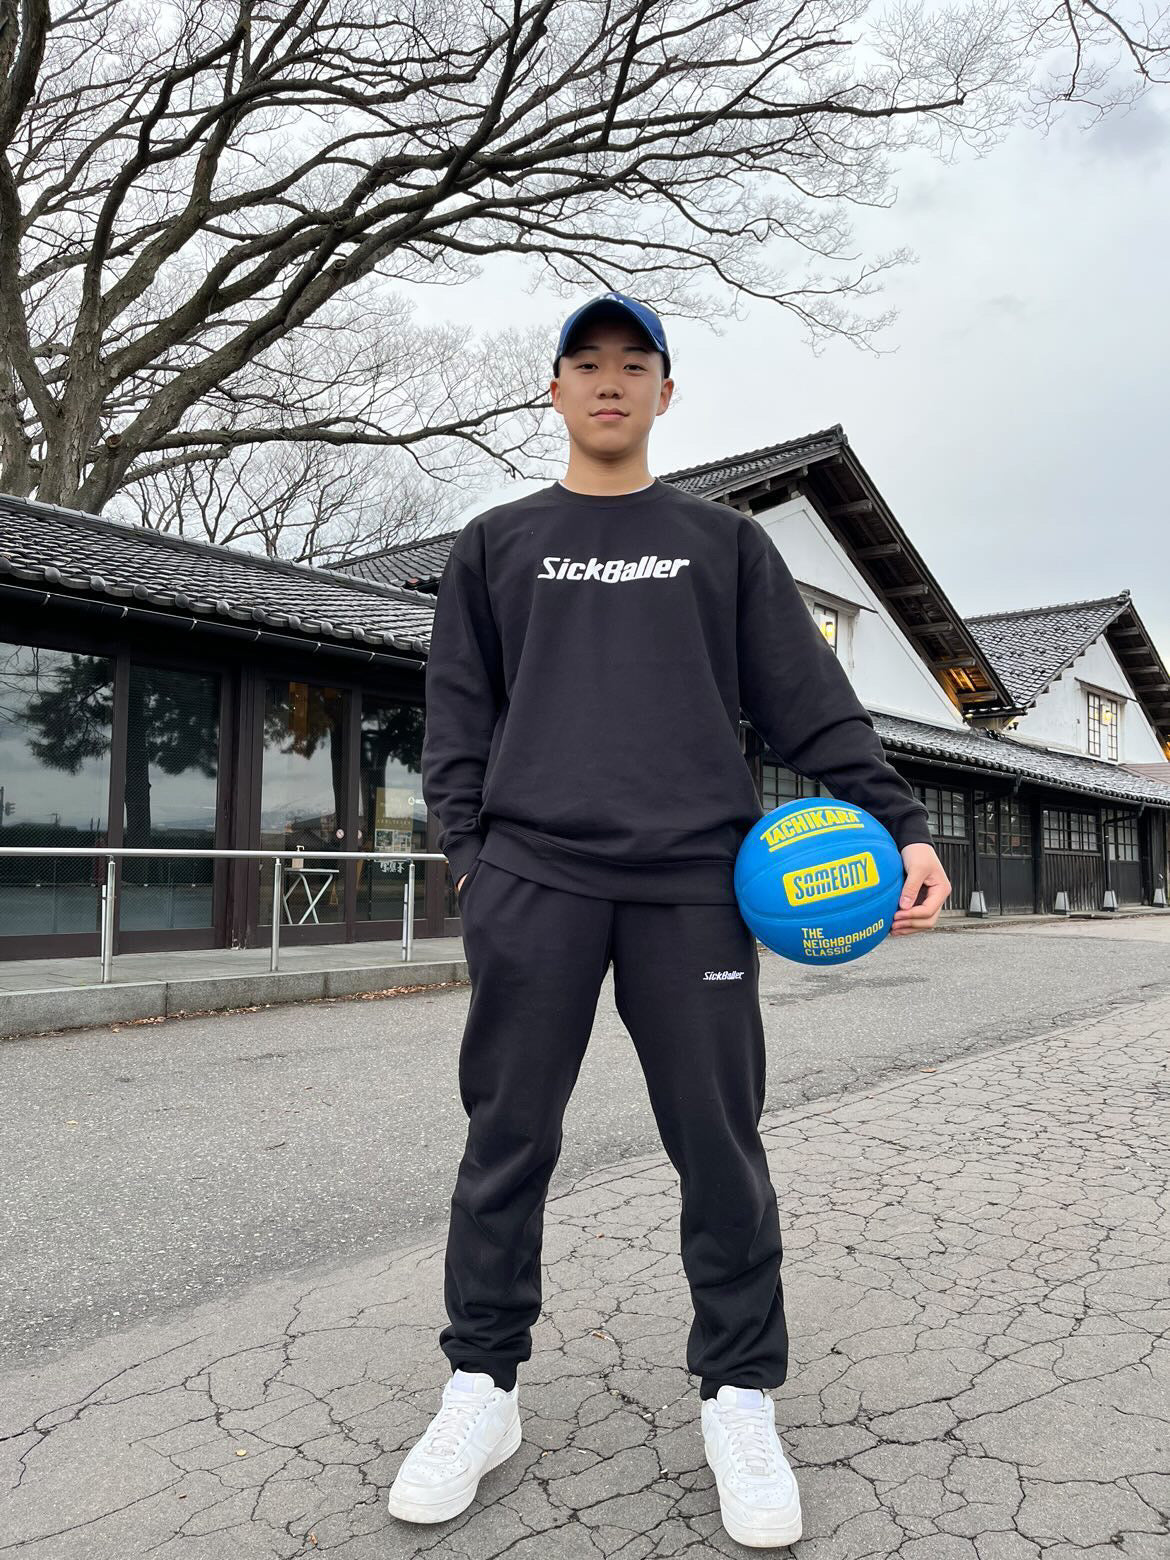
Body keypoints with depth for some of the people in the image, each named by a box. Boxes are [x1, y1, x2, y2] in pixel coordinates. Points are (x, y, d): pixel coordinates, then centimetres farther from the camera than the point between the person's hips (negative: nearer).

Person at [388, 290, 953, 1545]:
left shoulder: (725, 543, 16)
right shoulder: (496, 544, 17)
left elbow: (809, 700, 9)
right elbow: (458, 713, 11)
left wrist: (900, 823, -1)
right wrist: (469, 847, -2)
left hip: (692, 882, 0)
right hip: (534, 882, 1)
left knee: (719, 1146, 3)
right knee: (508, 1140, 4)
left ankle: (738, 1396, 20)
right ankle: (481, 1388, 20)